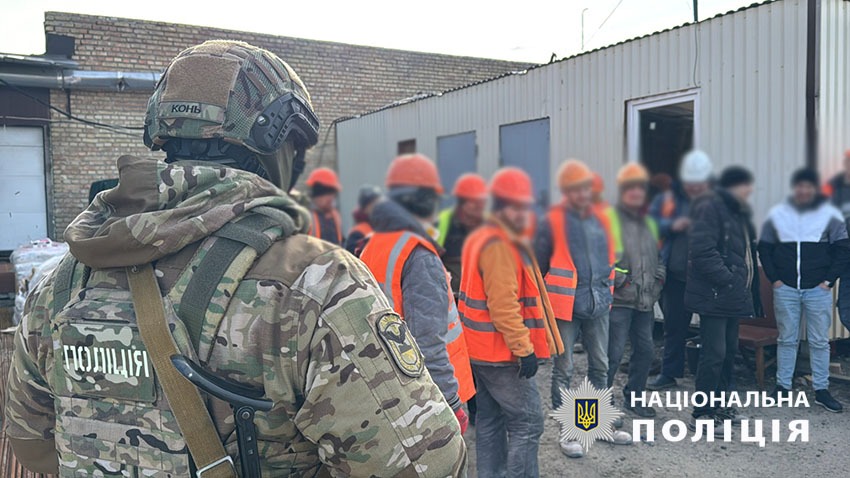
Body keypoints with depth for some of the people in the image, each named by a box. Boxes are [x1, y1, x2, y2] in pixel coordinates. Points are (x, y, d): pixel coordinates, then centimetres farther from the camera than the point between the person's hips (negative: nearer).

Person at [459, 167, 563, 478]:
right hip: (502, 351, -10)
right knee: (528, 422, -3)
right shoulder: (499, 246, -19)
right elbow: (503, 306, -25)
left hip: (483, 349, 10)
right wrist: (524, 349, -22)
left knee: (490, 421, 15)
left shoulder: (480, 238, 13)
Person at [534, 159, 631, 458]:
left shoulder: (600, 219, 9)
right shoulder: (552, 222, -8)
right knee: (564, 369, 4)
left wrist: (607, 292, 15)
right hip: (567, 307, -6)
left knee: (600, 366, 16)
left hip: (598, 306, 6)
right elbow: (539, 267, -5)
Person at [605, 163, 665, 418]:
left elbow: (658, 256, 26)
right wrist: (617, 279, -16)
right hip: (619, 299, -8)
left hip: (646, 300, 8)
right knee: (613, 352, -7)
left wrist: (657, 278, 12)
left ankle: (634, 397, 30)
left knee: (645, 349, 14)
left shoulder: (648, 222, 18)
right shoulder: (610, 218, -7)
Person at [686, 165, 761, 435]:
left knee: (729, 351, 15)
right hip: (714, 295, -10)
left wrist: (747, 287, 11)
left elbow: (747, 250, 24)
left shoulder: (738, 211, 18)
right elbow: (702, 250, -22)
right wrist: (727, 279, -21)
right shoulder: (710, 208, -13)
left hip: (733, 295, 10)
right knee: (714, 354, -7)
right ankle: (703, 414, 2)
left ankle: (720, 406, 28)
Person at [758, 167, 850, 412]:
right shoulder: (777, 214, 3)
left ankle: (821, 390, 14)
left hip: (818, 290, -1)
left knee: (819, 341, 5)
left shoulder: (830, 215, -1)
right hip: (786, 289, 1)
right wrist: (774, 279, -1)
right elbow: (764, 248, 7)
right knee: (787, 339, 8)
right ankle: (783, 386, 15)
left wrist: (829, 280, -6)